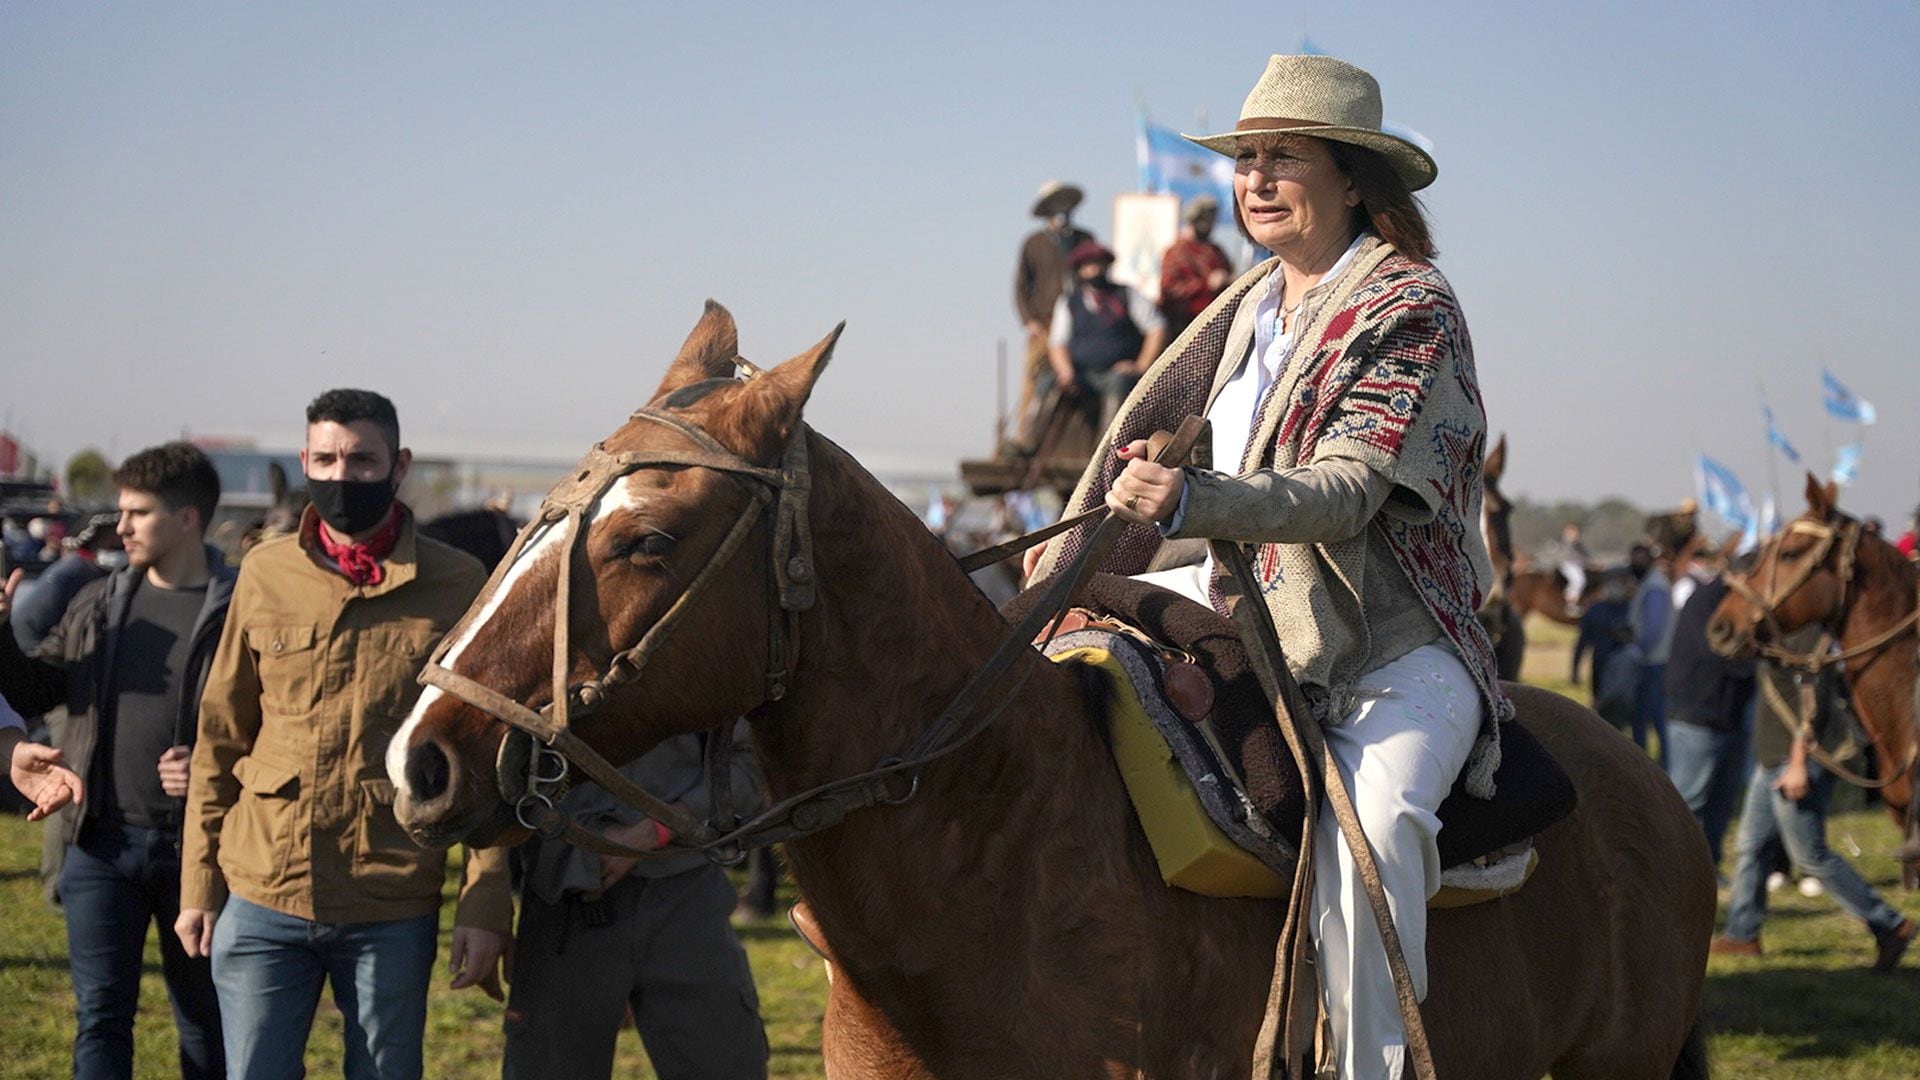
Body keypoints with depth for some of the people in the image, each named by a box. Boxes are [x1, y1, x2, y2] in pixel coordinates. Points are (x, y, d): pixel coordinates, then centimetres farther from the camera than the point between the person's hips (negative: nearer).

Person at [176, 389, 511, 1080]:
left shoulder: (456, 585, -1)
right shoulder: (264, 574, 5)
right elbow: (220, 738, 10)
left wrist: (486, 906, -5)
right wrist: (198, 885, 7)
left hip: (394, 912, -1)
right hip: (262, 896, 2)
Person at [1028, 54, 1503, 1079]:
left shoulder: (1411, 308, -9)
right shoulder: (1252, 307, 14)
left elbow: (1347, 490, -22)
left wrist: (1192, 499, -37)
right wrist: (1084, 552, 18)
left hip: (1395, 641, -8)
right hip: (1251, 608, 8)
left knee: (1373, 812, -35)